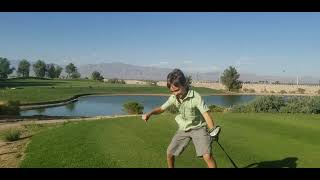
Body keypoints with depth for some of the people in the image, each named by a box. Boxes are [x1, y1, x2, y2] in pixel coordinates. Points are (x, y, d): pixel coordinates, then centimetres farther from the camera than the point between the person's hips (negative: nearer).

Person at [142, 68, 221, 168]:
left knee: (207, 155, -20)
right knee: (169, 152, 8)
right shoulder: (173, 97, -10)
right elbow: (162, 108, 1)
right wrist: (150, 113, -17)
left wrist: (213, 131, -47)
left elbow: (206, 115, -32)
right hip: (183, 128, 5)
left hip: (198, 128, -5)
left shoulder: (196, 97, -27)